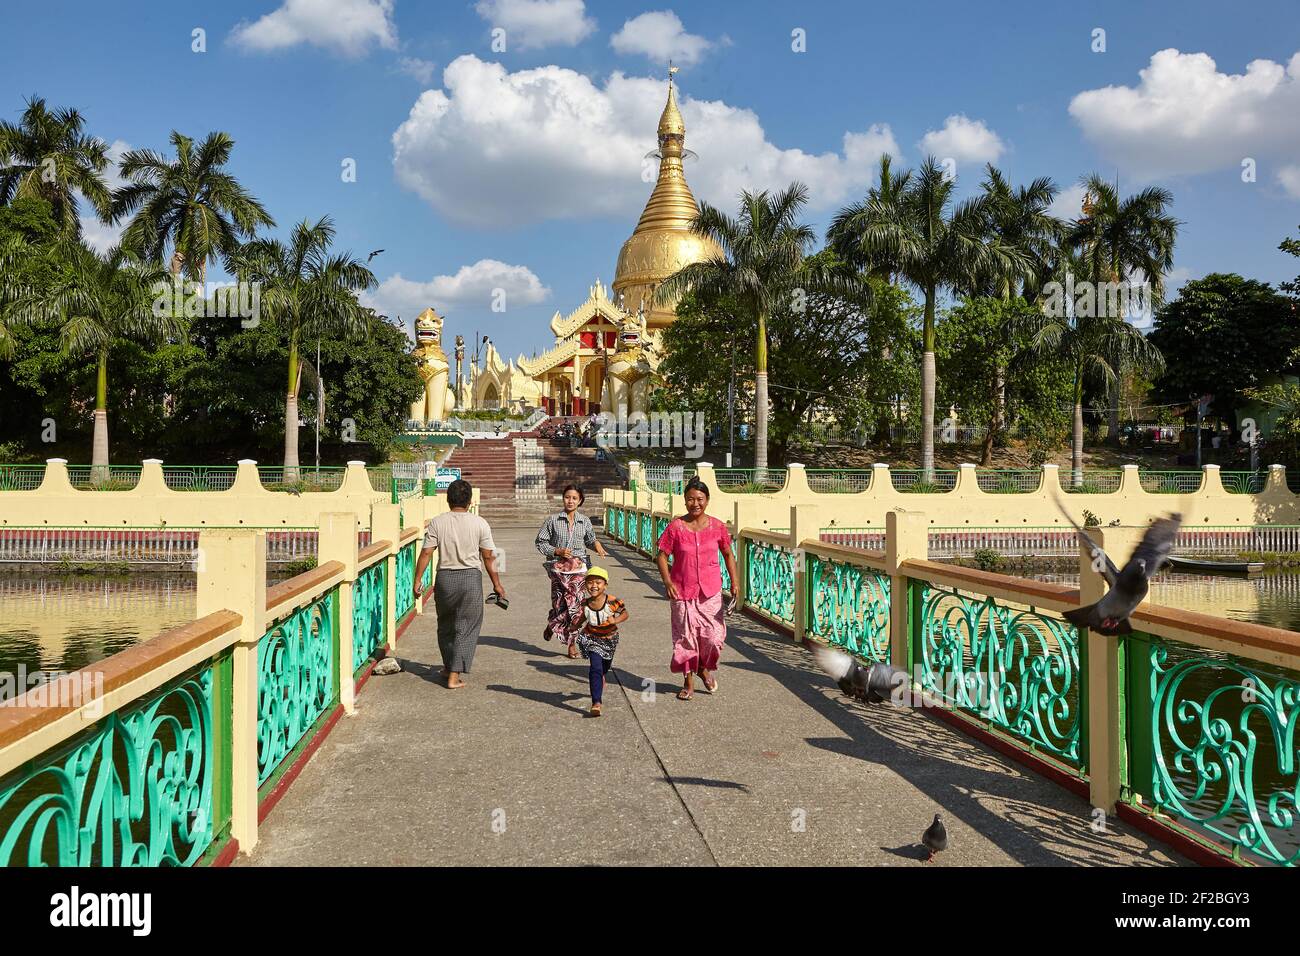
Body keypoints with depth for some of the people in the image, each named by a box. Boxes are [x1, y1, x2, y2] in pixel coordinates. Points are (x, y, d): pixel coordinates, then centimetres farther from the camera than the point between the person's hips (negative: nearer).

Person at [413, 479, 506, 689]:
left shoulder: (437, 522, -2)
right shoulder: (479, 524, -4)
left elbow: (426, 554, -5)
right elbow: (488, 557, -1)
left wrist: (417, 581, 3)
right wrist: (497, 584, 8)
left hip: (444, 577, 2)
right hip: (471, 577, -2)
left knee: (445, 625, 20)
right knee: (466, 627, 6)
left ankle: (448, 667, 35)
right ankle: (454, 674, 1)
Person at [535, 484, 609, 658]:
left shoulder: (585, 521, 8)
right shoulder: (553, 520, 1)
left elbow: (590, 540, 21)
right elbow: (540, 542, 4)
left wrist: (596, 545, -1)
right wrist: (557, 551, -10)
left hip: (578, 567, 1)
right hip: (559, 567, -1)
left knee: (575, 604, -5)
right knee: (559, 604, -3)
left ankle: (572, 644, 7)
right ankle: (551, 625, 33)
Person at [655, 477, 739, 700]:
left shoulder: (717, 527, -2)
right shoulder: (675, 527, -7)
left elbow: (728, 555, 8)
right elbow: (662, 556, -3)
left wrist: (735, 583, 1)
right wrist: (667, 581, -16)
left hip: (711, 592, 1)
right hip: (682, 592, -1)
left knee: (713, 637, -2)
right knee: (685, 638, 6)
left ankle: (704, 669, 29)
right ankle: (688, 682, 24)